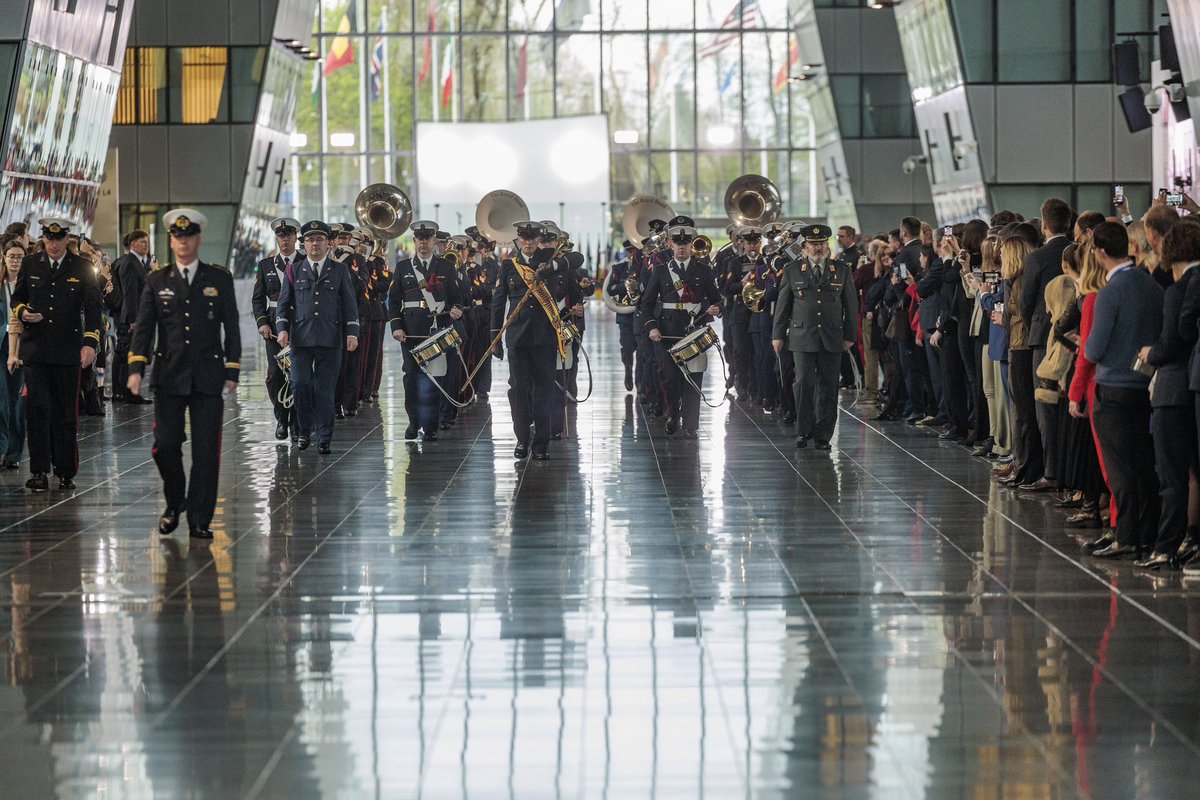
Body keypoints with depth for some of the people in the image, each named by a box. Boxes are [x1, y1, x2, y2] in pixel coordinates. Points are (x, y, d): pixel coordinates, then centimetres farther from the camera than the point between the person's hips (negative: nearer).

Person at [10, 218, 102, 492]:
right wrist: (22, 312, -8)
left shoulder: (82, 268, 2)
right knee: (37, 409, -7)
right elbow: (17, 297, 16)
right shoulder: (30, 264, 7)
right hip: (35, 349, 1)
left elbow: (93, 308, -2)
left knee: (66, 413, 4)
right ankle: (39, 471, -3)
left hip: (68, 351, -1)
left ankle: (65, 472, 13)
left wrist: (90, 342, -15)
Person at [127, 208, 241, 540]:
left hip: (208, 376, -1)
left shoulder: (220, 279, 6)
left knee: (206, 450, -2)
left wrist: (232, 372, 1)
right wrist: (135, 369, -9)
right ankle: (174, 504, 23)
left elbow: (231, 327, 7)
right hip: (169, 378, 1)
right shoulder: (157, 281, 8)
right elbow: (143, 327, 3)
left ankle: (199, 520, 5)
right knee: (166, 446, -1)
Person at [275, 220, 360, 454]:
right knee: (300, 385, -7)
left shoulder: (340, 270, 9)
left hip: (330, 340, -1)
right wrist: (282, 328, -4)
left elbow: (350, 304, 8)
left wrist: (352, 333, -1)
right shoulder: (294, 271, 11)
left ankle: (324, 439, 5)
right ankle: (305, 430, 14)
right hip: (301, 339, 1)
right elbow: (284, 303, 11)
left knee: (325, 389, -1)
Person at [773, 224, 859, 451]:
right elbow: (782, 304, 9)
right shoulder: (792, 271, 7)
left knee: (827, 387, 1)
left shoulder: (842, 270, 8)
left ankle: (823, 435, 7)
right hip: (802, 336, -1)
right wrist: (778, 334, 6)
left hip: (832, 338, 1)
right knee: (804, 382, -9)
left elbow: (851, 305, 10)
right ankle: (803, 431, 2)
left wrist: (849, 336, 6)